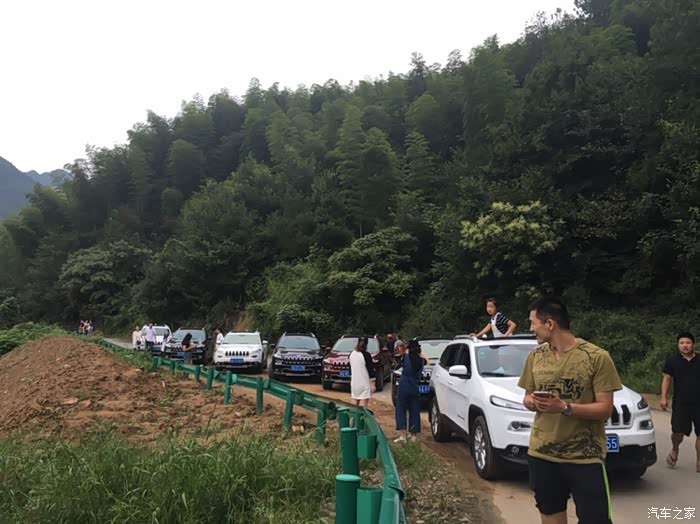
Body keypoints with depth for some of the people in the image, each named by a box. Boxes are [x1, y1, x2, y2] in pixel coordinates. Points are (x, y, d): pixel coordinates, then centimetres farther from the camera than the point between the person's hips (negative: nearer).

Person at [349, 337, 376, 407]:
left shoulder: (351, 354, 5)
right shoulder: (366, 355, -13)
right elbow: (370, 369, -11)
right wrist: (372, 383, -5)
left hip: (354, 383, 6)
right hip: (364, 383, -6)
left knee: (354, 405, 15)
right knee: (362, 406, -5)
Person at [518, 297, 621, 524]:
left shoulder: (597, 357, -11)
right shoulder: (535, 356, 5)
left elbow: (605, 409, -11)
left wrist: (564, 407, -24)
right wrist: (532, 402, -11)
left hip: (585, 457, -4)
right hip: (541, 453, 5)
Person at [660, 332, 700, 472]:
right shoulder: (672, 361, 5)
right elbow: (667, 379, 5)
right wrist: (663, 397, -4)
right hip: (680, 403, -1)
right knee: (678, 432, -8)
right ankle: (674, 449, 24)